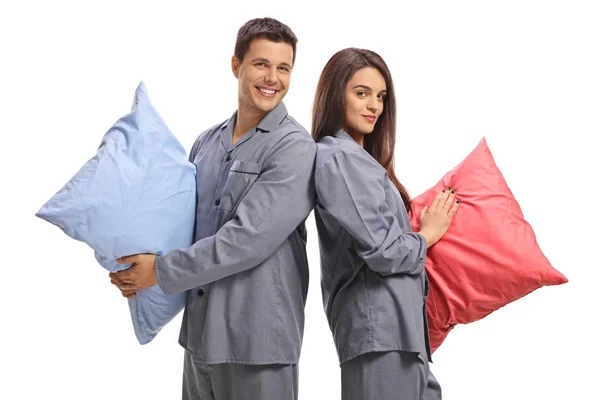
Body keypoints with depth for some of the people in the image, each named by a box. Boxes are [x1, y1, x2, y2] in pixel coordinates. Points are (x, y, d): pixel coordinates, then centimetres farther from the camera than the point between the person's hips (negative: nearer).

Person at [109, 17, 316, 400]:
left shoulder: (295, 147, -12)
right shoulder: (207, 142, 9)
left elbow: (250, 238, -20)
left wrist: (161, 271, -15)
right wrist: (137, 269, -2)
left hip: (257, 339, -6)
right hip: (199, 328, 6)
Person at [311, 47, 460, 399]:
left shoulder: (358, 157, 18)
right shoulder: (340, 158, -12)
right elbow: (382, 251, -17)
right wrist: (427, 236, -1)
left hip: (391, 322, 10)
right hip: (380, 325, -10)